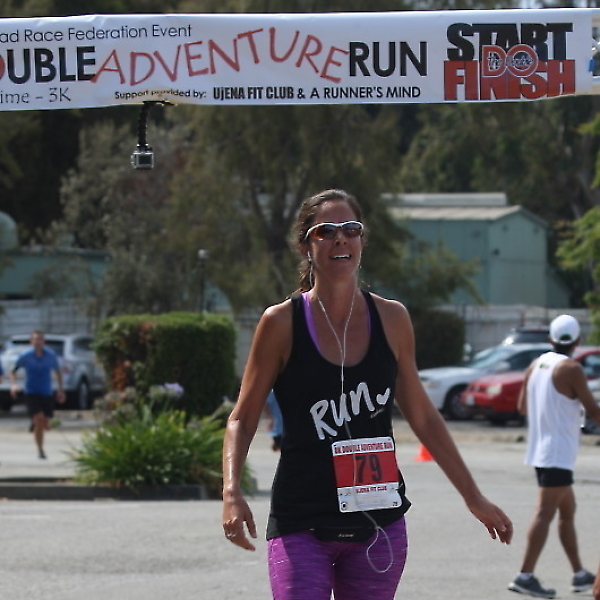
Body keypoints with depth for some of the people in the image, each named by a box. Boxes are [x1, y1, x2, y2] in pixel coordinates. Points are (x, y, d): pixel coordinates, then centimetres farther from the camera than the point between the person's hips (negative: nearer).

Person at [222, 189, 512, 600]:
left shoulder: (392, 320, 5)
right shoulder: (282, 323, -3)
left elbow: (422, 416, 15)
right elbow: (243, 419, 0)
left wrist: (474, 498, 17)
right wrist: (232, 493, -16)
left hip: (378, 522, 3)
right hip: (303, 524, -3)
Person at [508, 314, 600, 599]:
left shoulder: (536, 365, 9)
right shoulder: (571, 369, -13)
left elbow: (523, 407, 18)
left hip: (539, 452, 8)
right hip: (559, 454, -8)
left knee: (568, 510, 18)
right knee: (545, 513, -12)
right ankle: (525, 575, -19)